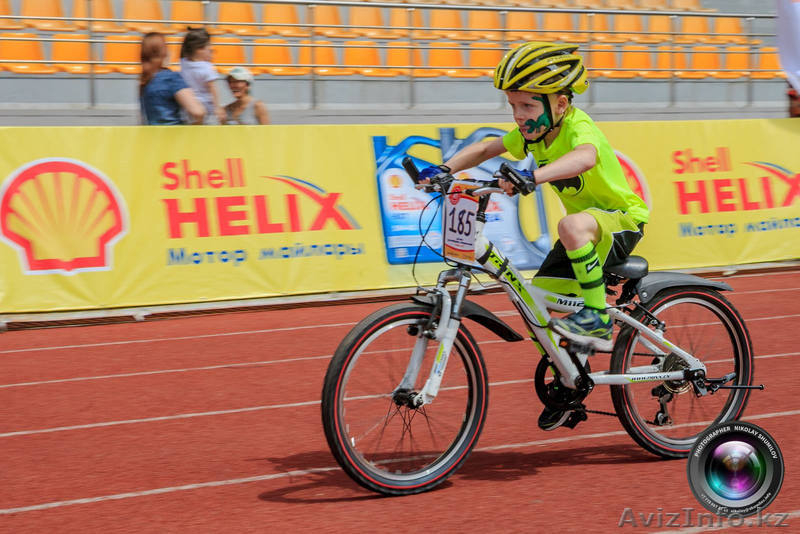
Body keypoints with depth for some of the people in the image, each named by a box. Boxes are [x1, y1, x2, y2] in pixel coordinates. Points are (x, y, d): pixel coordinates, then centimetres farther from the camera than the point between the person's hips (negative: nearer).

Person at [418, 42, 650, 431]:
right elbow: (485, 149, 1)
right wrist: (445, 169, -17)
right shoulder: (533, 132, -4)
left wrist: (532, 176, -66)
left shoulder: (578, 128, -28)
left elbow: (584, 158, -51)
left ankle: (599, 319, -25)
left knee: (572, 225, -40)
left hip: (622, 220, -8)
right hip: (584, 229, 8)